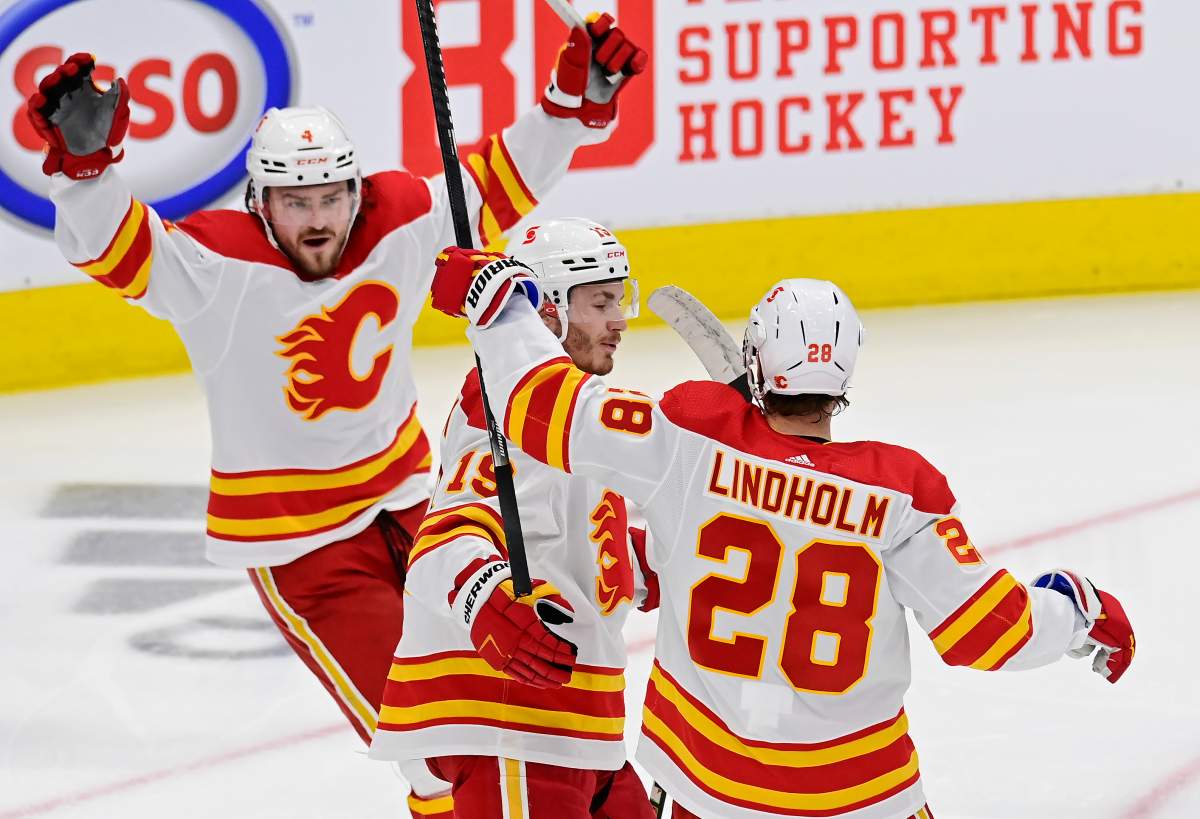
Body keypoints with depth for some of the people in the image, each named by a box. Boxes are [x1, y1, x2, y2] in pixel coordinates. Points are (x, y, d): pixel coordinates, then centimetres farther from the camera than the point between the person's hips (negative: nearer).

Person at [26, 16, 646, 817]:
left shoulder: (400, 220, -9)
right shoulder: (218, 263, -22)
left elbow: (501, 182, 1)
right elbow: (110, 246, -33)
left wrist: (577, 101, -10)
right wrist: (85, 156, -51)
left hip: (407, 500, 6)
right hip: (294, 539, -6)